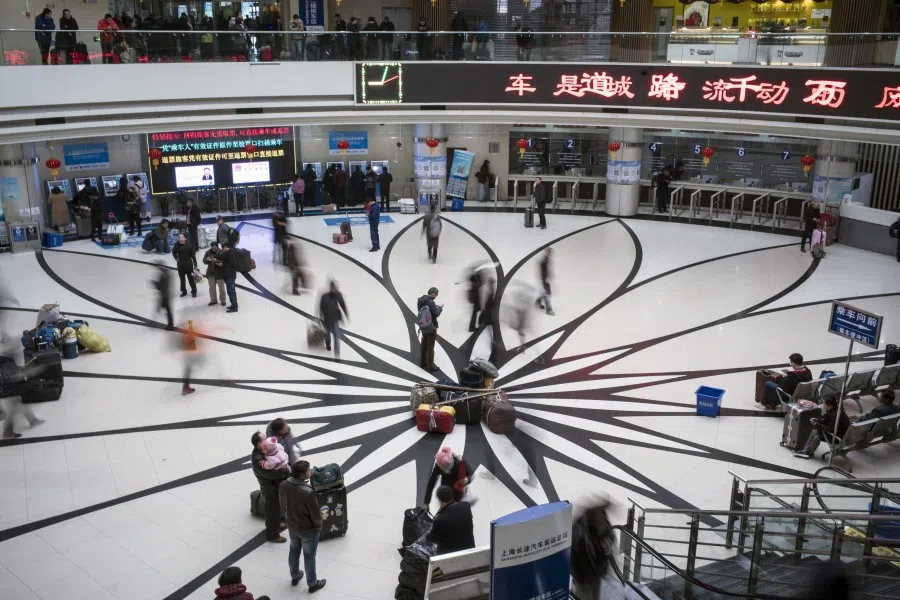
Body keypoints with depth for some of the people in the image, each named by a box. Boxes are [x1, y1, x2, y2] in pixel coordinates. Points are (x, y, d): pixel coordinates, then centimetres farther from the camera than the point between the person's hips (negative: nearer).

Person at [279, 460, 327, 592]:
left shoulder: (283, 485, -18)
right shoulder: (308, 492, -37)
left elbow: (282, 504, 1)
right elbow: (315, 514, -24)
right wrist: (319, 524, -2)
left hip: (292, 526, 6)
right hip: (309, 529, -6)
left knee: (294, 551, 28)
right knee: (309, 556, 15)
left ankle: (295, 576, 49)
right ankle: (312, 584, 34)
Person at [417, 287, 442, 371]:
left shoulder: (421, 300, 2)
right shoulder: (431, 302, -23)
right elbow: (436, 314, -21)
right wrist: (440, 308, -2)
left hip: (423, 325, 8)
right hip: (431, 326, -8)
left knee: (424, 344, 18)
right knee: (430, 346, 1)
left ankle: (423, 362, 30)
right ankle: (430, 365, 6)